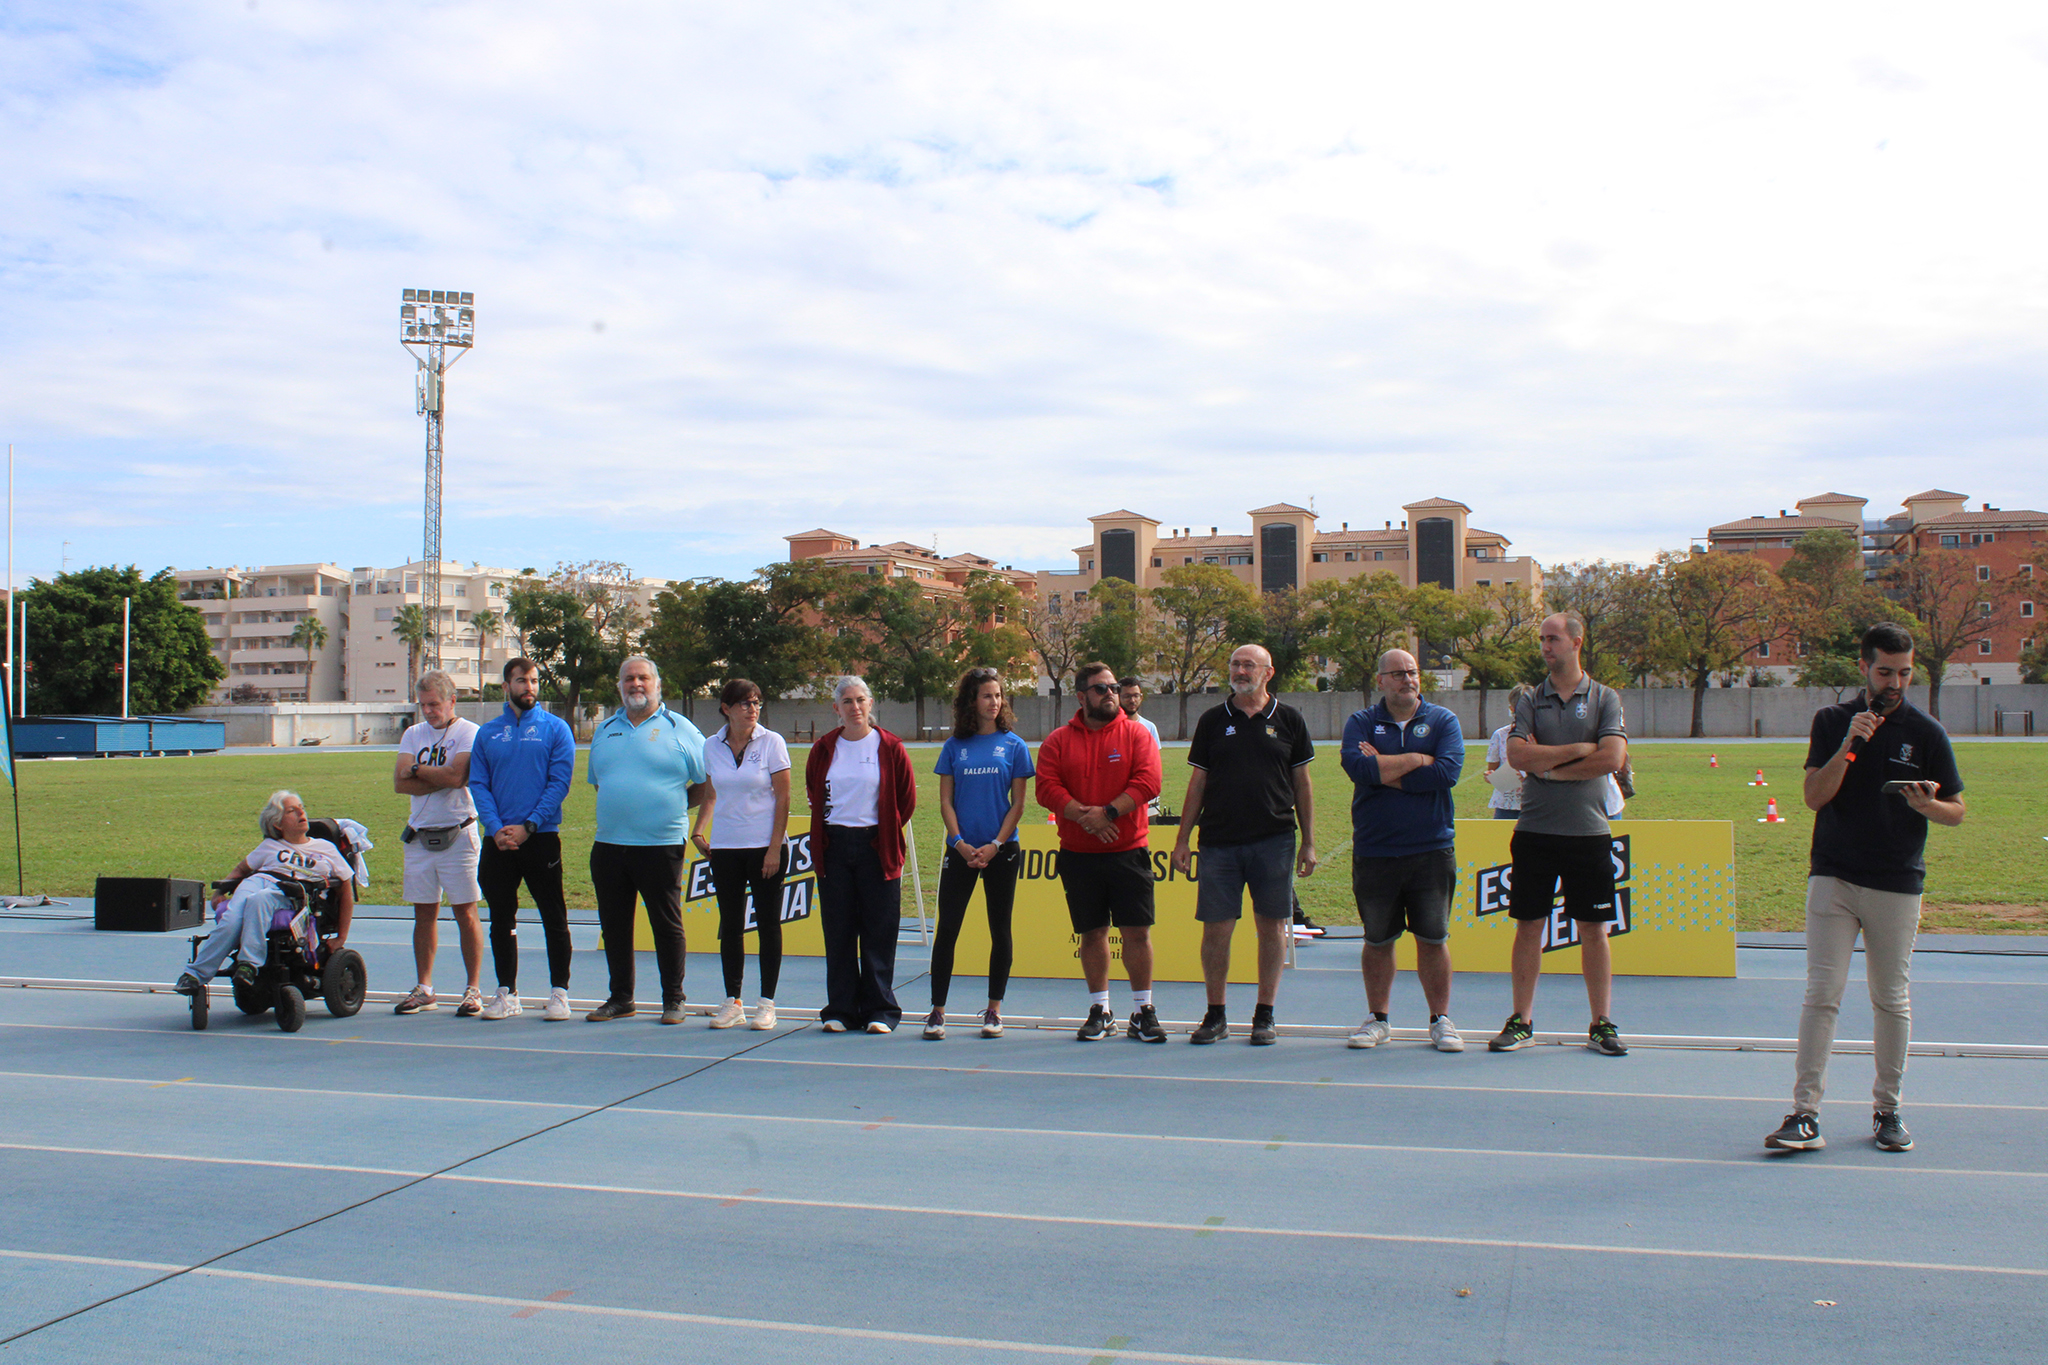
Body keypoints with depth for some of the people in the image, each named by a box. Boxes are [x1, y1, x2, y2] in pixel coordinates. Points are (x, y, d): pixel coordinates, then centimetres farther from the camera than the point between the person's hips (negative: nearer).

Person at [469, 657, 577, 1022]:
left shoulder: (555, 728, 1)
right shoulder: (487, 732, 10)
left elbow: (560, 783, -6)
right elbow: (478, 785, 5)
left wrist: (527, 826, -14)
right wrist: (496, 828, -10)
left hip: (542, 837, -3)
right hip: (497, 840, 3)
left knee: (554, 919, 0)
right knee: (501, 920, 9)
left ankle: (559, 993, 7)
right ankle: (506, 994, 18)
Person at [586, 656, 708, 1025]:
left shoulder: (679, 729, 1)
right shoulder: (605, 731, 15)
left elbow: (708, 783, 1)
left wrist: (674, 806, -1)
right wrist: (617, 811, 12)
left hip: (661, 845, -5)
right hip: (609, 844, 5)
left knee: (667, 925, 1)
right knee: (614, 924, 10)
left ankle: (673, 1001, 10)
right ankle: (620, 998, 21)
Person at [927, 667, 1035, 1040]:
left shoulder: (1013, 745, 1)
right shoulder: (955, 746, 5)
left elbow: (1017, 803, 0)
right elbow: (946, 801, 5)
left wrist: (995, 845, -10)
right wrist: (960, 843, -8)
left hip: (1002, 850, -1)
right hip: (961, 850, 1)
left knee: (1000, 930, 6)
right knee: (947, 928, -2)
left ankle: (994, 1009, 17)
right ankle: (937, 1011, 4)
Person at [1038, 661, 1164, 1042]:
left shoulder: (1137, 733, 4)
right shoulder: (1058, 740, 6)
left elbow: (1148, 781, -7)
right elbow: (1047, 788, -4)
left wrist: (1109, 812, -18)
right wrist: (1085, 815, -16)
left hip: (1129, 852, -1)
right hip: (1078, 854, 1)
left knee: (1137, 931, -1)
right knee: (1092, 933, 7)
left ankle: (1143, 1011, 9)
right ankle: (1099, 1011, 18)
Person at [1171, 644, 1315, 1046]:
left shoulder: (1288, 720, 6)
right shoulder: (1213, 721, 8)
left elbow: (1302, 784, 9)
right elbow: (1197, 783, 10)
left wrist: (1308, 843, 5)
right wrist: (1182, 839, 5)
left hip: (1274, 840, 0)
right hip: (1219, 842, 1)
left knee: (1272, 927, 2)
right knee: (1216, 929, 0)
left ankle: (1264, 1016, 13)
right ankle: (1216, 1016, 13)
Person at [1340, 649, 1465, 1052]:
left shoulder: (1443, 720, 5)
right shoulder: (1361, 722, 5)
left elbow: (1448, 771, -13)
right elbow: (1356, 765, -15)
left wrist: (1384, 772, -10)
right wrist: (1416, 760, -11)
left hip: (1432, 850, 0)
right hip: (1374, 851, 0)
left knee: (1433, 939, 5)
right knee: (1378, 939, 9)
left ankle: (1440, 1020, 16)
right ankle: (1378, 1019, 22)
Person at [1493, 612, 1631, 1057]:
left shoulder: (1605, 699, 3)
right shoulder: (1530, 701, 7)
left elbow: (1613, 758, -11)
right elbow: (1518, 756, -9)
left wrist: (1548, 767, -7)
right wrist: (1578, 749, -9)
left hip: (1589, 832, -1)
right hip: (1535, 831, 1)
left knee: (1592, 929, 4)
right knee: (1528, 925, 4)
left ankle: (1601, 1025, 13)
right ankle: (1521, 1022, 12)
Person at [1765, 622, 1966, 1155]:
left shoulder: (1927, 732, 4)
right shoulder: (1832, 722, 6)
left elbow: (1956, 811, 7)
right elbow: (1814, 796, -3)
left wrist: (1926, 805, -16)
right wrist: (1849, 745, -15)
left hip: (1898, 885, 0)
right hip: (1832, 878, 0)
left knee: (1892, 999, 7)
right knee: (1821, 995, -6)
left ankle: (1887, 1110, 19)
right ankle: (1805, 1114, -7)